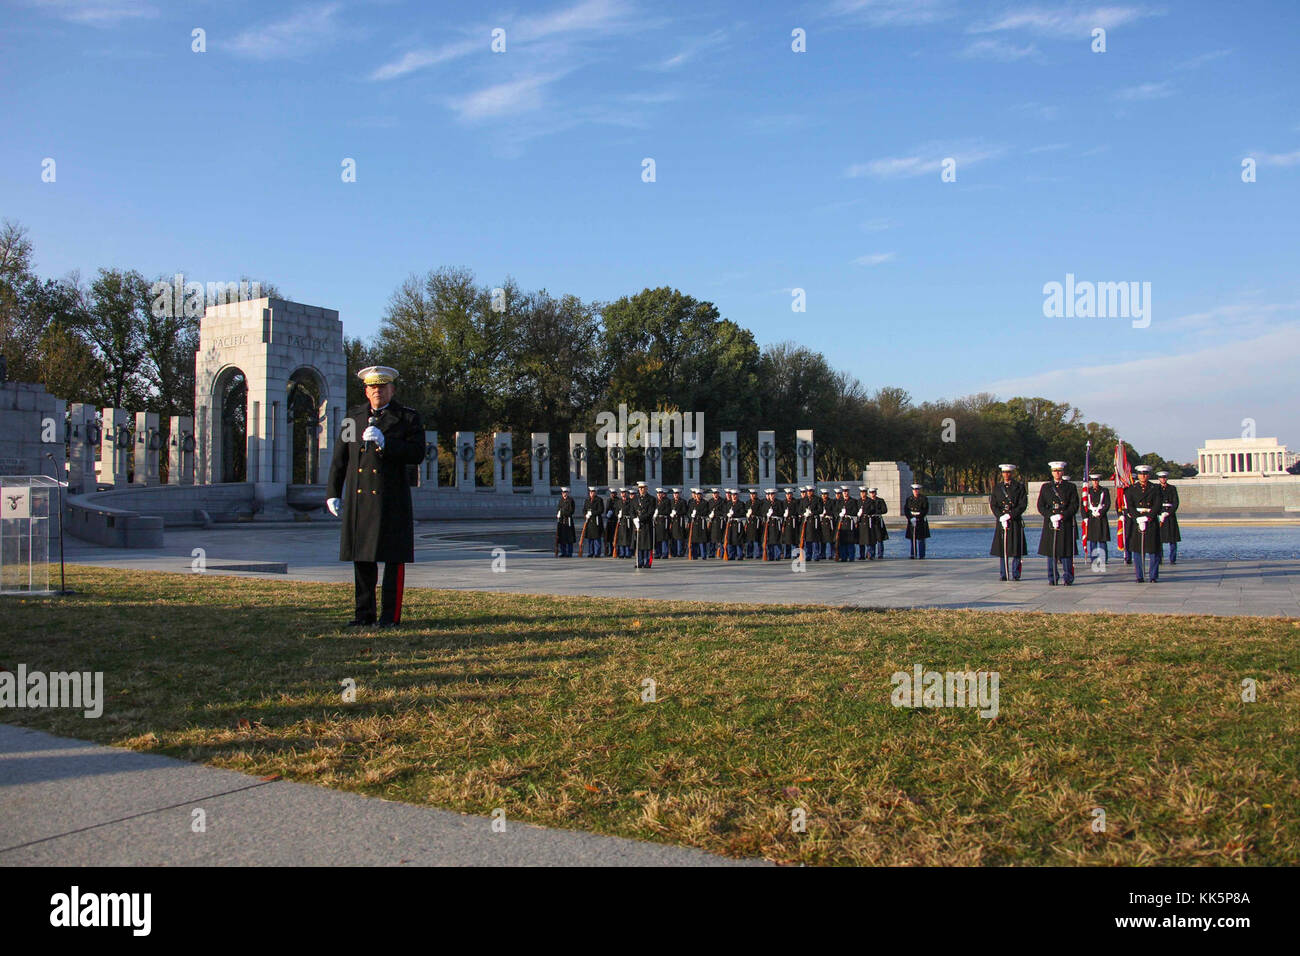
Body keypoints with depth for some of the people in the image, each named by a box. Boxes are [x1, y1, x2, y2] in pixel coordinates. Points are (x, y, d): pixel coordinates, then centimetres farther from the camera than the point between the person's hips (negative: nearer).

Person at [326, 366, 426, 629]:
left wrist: (385, 442, -19)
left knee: (394, 558, -1)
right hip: (358, 499, 4)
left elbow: (417, 454, -9)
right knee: (361, 558, 8)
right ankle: (364, 613, 17)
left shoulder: (408, 417, 3)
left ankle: (391, 615, 6)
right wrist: (333, 493, 9)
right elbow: (340, 458, 15)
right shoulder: (354, 416, 14)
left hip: (391, 500, -4)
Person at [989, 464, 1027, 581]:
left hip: (1015, 521, -2)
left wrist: (1010, 515, -14)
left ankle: (1015, 575, 4)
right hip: (1001, 522, 2)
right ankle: (1003, 575, 7)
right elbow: (993, 505, 5)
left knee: (1016, 549, -3)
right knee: (1002, 549, 1)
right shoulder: (997, 487, 11)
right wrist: (1001, 517, -10)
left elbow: (1023, 505, -3)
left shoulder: (1019, 487, 4)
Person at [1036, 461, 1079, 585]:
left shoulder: (1070, 487, 7)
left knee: (1066, 551, -3)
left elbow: (1074, 506, 1)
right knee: (1051, 551, 1)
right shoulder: (1045, 487, 11)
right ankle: (1052, 578, 7)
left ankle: (1068, 578, 4)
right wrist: (1051, 516, -9)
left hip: (1066, 524, -1)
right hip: (1050, 523, 1)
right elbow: (1040, 506, 6)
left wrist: (1062, 516, -12)